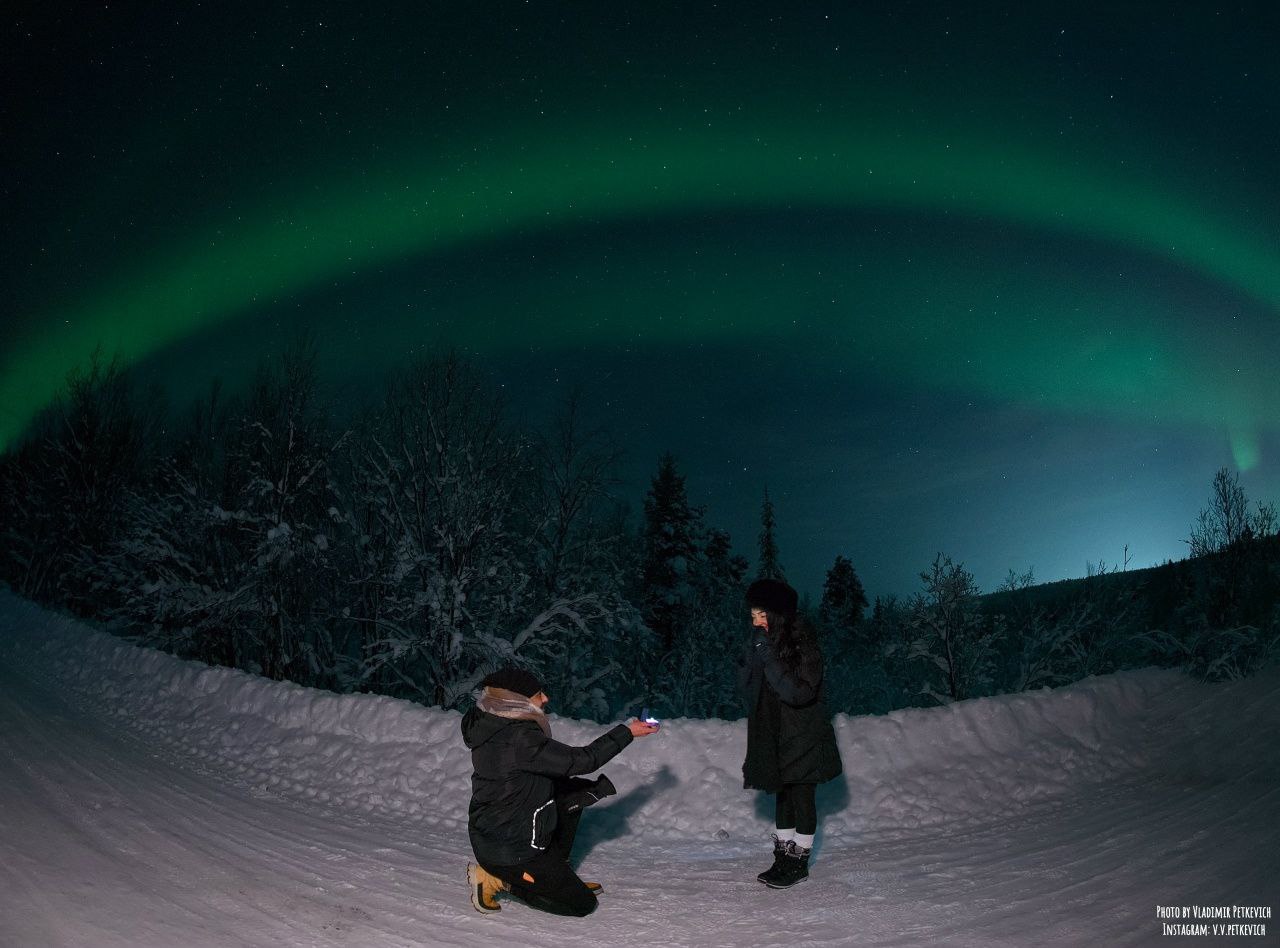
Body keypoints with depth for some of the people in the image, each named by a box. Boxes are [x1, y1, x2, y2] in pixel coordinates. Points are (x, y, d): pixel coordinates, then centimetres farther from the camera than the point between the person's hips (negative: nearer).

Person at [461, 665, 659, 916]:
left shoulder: (494, 727, 1)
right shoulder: (519, 739, -29)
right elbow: (579, 760, -22)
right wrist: (627, 733, -12)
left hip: (492, 835, 9)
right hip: (510, 852, -9)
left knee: (573, 792, 16)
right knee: (583, 904, 3)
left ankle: (554, 876, 18)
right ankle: (498, 879, 1)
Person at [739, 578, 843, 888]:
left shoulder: (803, 644, -19)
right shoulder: (760, 641, 1)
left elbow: (801, 693, -26)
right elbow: (748, 688, 7)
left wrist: (769, 659, -31)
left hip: (802, 738, -6)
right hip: (775, 736, 6)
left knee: (801, 796, 4)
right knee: (783, 795, 14)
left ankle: (799, 863, 17)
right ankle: (783, 858, 25)